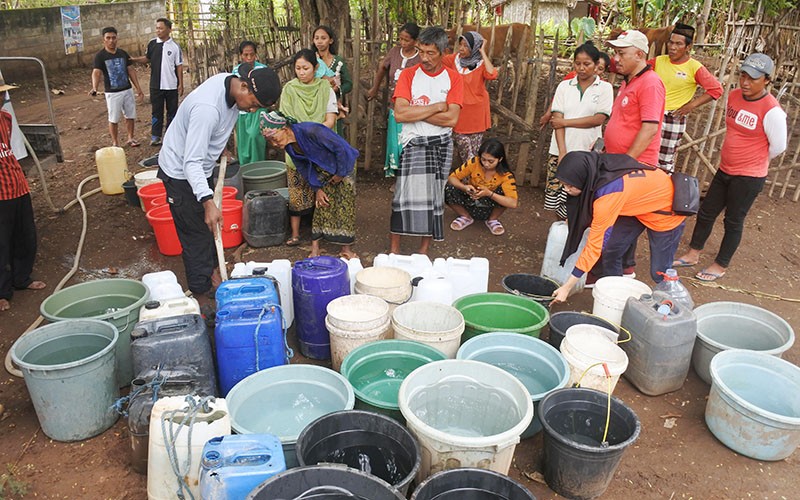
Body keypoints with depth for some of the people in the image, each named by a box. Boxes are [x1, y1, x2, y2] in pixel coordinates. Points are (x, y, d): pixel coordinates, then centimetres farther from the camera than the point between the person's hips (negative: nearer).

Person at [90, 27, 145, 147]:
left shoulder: (123, 53, 6)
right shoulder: (100, 56, -8)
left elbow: (131, 70, 10)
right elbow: (96, 73, -19)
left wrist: (138, 88, 5)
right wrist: (94, 88, -37)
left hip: (127, 90, 4)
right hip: (112, 93, -4)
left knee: (131, 116, 11)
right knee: (114, 119, 3)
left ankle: (130, 138, 27)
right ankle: (115, 143, 14)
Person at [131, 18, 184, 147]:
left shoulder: (175, 46, -5)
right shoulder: (152, 44, 1)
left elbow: (179, 66, -2)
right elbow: (148, 58, 15)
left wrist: (181, 84, -4)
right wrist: (134, 59, -2)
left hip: (171, 86, -1)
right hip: (156, 85, 1)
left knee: (172, 111, 9)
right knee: (157, 111, 6)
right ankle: (155, 136, 12)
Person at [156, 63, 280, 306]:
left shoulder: (232, 83, -10)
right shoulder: (207, 108, -37)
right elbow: (191, 162, -37)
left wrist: (221, 149, 19)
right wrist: (208, 202, -46)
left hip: (201, 167, 9)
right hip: (182, 173, -9)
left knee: (209, 226, 21)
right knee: (196, 234, -3)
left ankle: (210, 271, 40)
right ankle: (201, 296, 9)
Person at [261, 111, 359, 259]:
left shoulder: (311, 131, -36)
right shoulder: (289, 145, -12)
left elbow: (340, 148, -30)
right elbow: (302, 167, 3)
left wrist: (340, 173, -19)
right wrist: (317, 188, -1)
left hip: (343, 164, -5)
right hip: (322, 171, 6)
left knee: (345, 207, -4)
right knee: (321, 206, 3)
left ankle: (346, 248, 5)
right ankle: (315, 246, 8)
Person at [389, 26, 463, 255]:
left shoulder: (453, 78, 2)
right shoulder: (408, 75, -1)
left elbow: (452, 118, -11)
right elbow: (399, 114, -15)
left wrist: (415, 112, -11)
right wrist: (436, 107, -12)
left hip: (441, 144, 2)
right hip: (413, 143, -2)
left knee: (434, 198, 7)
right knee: (405, 196, -9)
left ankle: (424, 251, 19)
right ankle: (394, 250, 2)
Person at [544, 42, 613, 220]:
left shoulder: (605, 88, 3)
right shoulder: (564, 86, 8)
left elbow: (599, 119, -7)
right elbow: (557, 119, 0)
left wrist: (565, 122, -7)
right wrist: (562, 152, -10)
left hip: (588, 153, -2)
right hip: (561, 151, 2)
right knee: (555, 197, 1)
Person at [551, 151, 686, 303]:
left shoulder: (608, 193, -39)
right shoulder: (596, 170, -21)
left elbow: (595, 245, -34)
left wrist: (567, 287, -30)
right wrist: (573, 218, -6)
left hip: (667, 210, -7)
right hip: (641, 204, 7)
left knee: (659, 272, 1)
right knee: (610, 250, -2)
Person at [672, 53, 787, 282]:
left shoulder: (772, 111, -21)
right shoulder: (733, 96, 0)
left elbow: (778, 146, -11)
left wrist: (753, 161, 3)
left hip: (749, 177, -7)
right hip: (725, 170, 7)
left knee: (733, 220, 6)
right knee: (706, 212, 14)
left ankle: (720, 265, 22)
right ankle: (693, 254, 30)